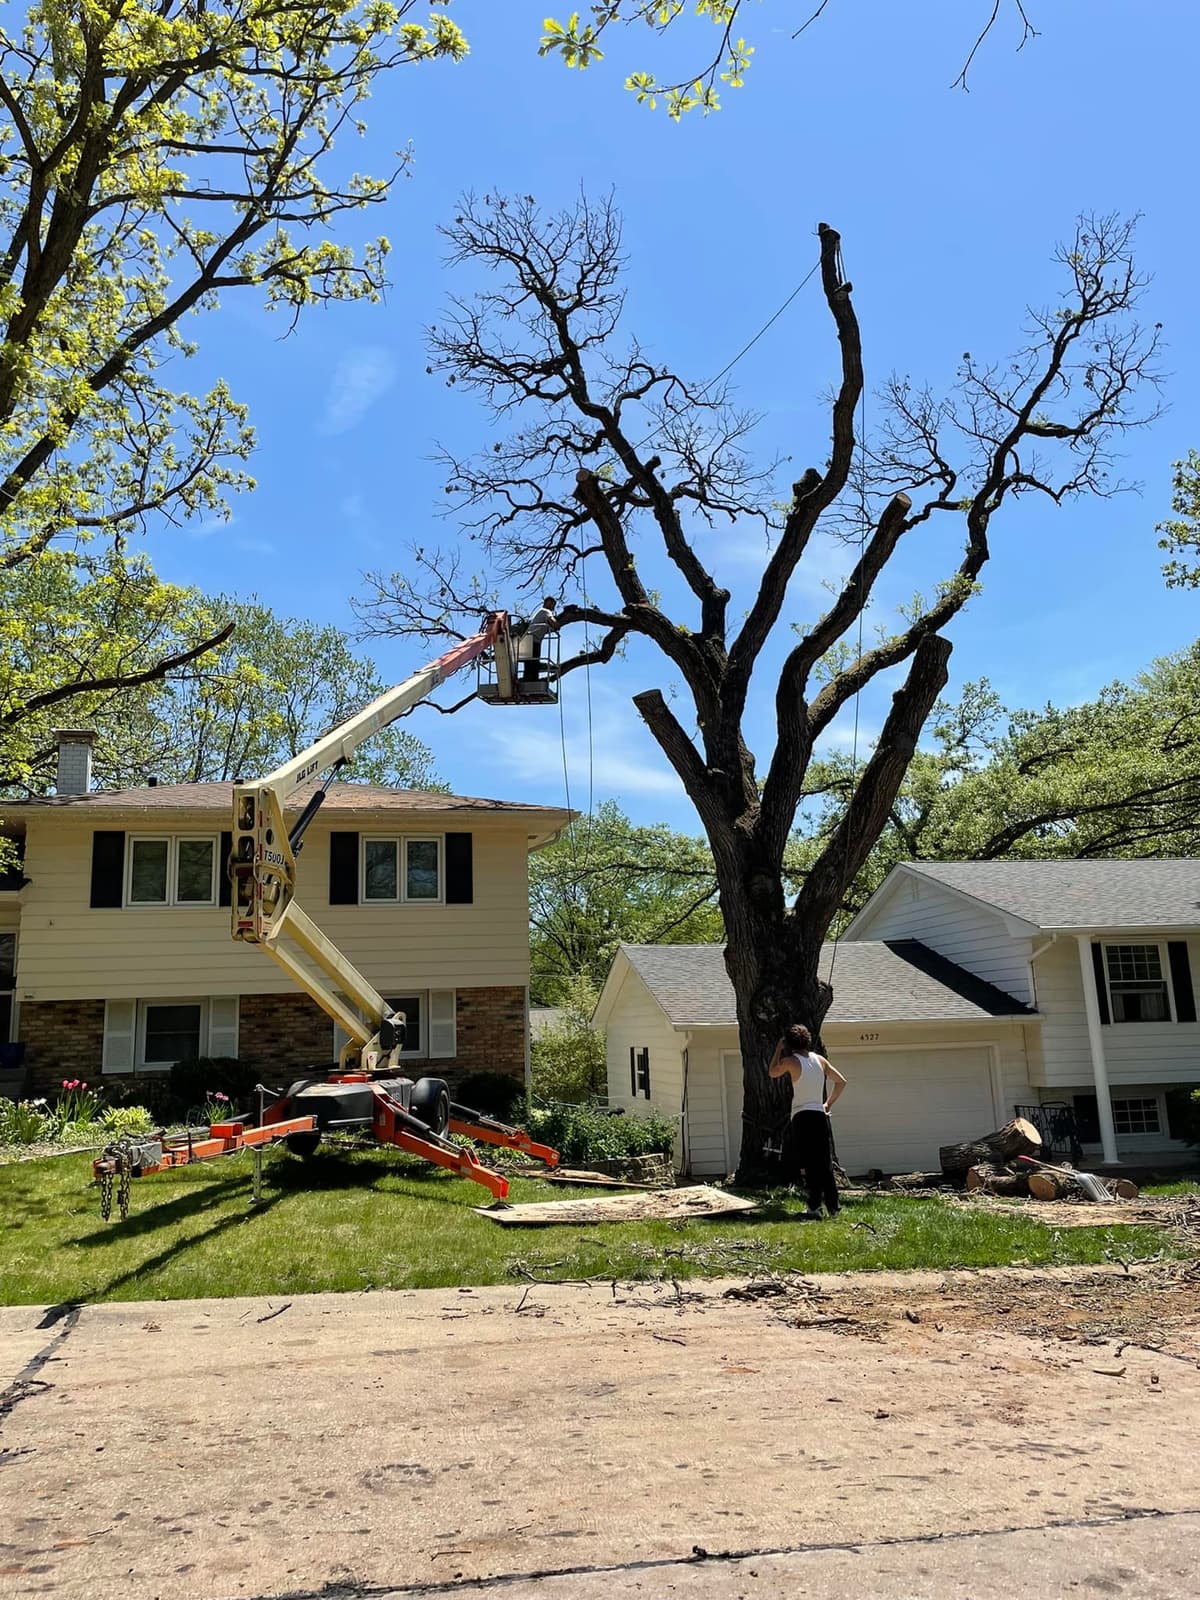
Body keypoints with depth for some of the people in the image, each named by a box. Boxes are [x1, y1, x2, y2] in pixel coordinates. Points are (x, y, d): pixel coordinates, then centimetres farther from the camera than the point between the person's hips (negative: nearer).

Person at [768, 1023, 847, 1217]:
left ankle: (815, 1205, -6)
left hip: (802, 1116, -5)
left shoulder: (791, 1061, -6)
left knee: (809, 1164, -3)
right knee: (825, 1163, 8)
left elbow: (772, 1073, 12)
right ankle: (833, 1205, 6)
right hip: (820, 1115, 5)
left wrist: (778, 1049, 16)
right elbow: (841, 1081, 16)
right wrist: (829, 1104, 21)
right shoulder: (820, 1059, 9)